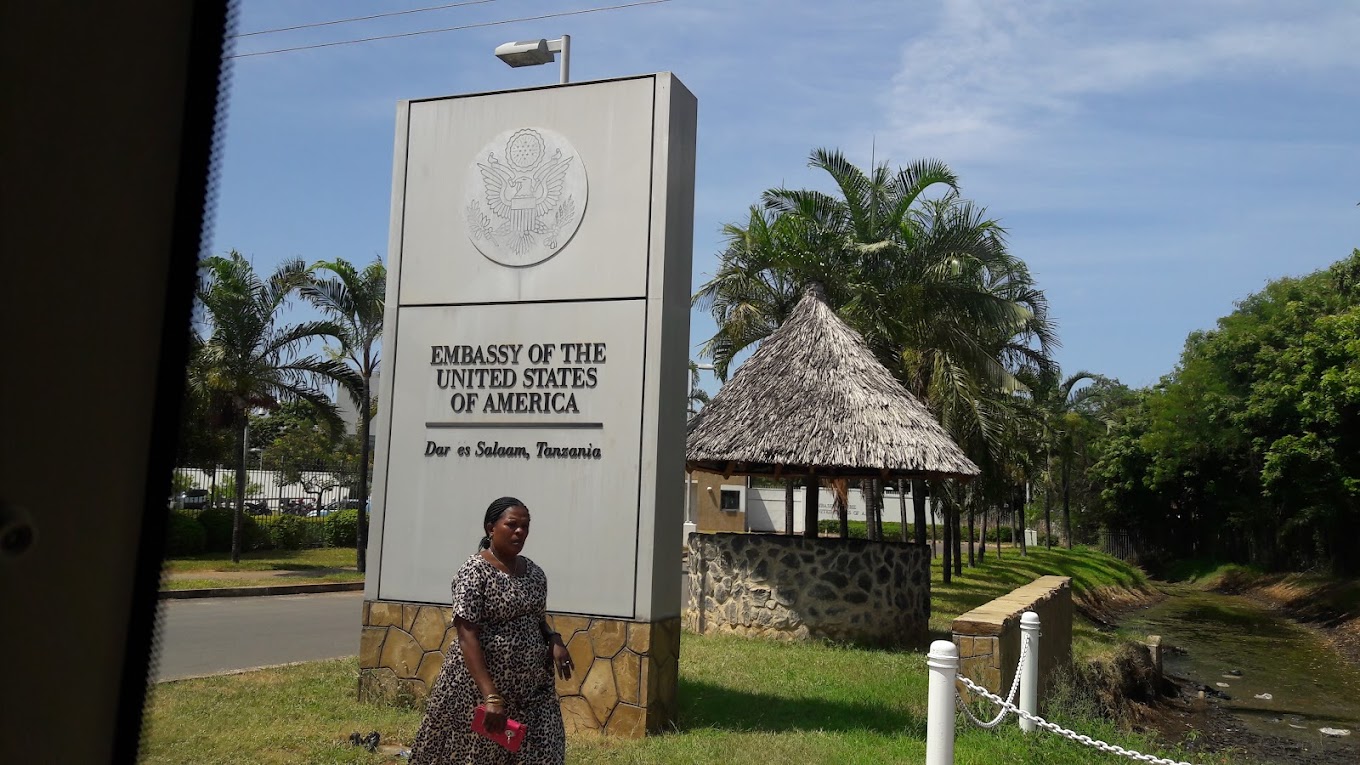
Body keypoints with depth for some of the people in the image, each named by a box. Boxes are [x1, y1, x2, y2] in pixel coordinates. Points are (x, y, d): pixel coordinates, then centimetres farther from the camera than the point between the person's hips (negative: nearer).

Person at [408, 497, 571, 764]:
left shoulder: (534, 572, 7)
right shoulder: (475, 572, -13)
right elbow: (468, 637, -18)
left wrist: (554, 640, -3)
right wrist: (491, 696, -26)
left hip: (532, 686, 6)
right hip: (478, 684, -5)